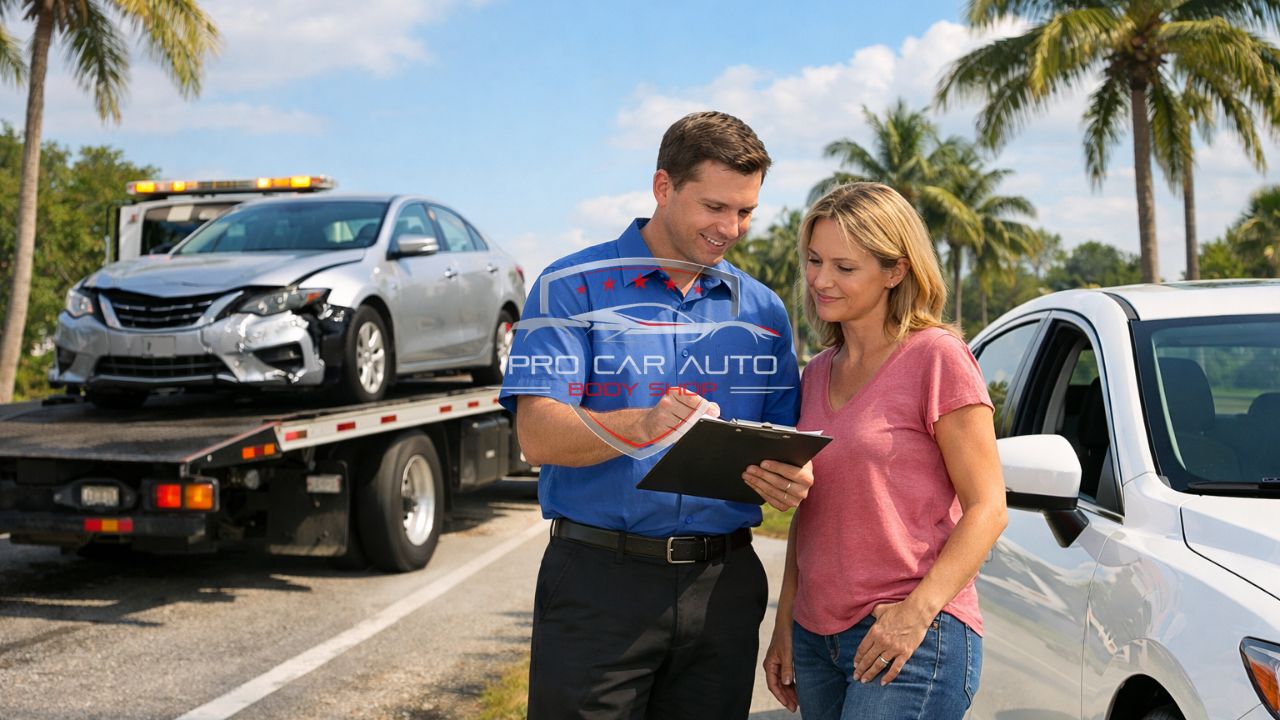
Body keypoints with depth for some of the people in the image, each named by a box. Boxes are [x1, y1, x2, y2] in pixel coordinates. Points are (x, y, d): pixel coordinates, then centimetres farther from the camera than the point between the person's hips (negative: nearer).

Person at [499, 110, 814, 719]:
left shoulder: (762, 308, 13)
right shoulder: (574, 287, -3)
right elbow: (538, 435, -13)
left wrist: (791, 477, -9)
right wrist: (643, 426, -31)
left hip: (723, 583, 4)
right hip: (600, 577, -4)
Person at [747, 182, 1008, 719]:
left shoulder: (937, 358, -7)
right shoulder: (818, 374, 13)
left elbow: (986, 509, -9)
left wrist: (919, 609, -19)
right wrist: (783, 625, 13)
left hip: (914, 640, -6)